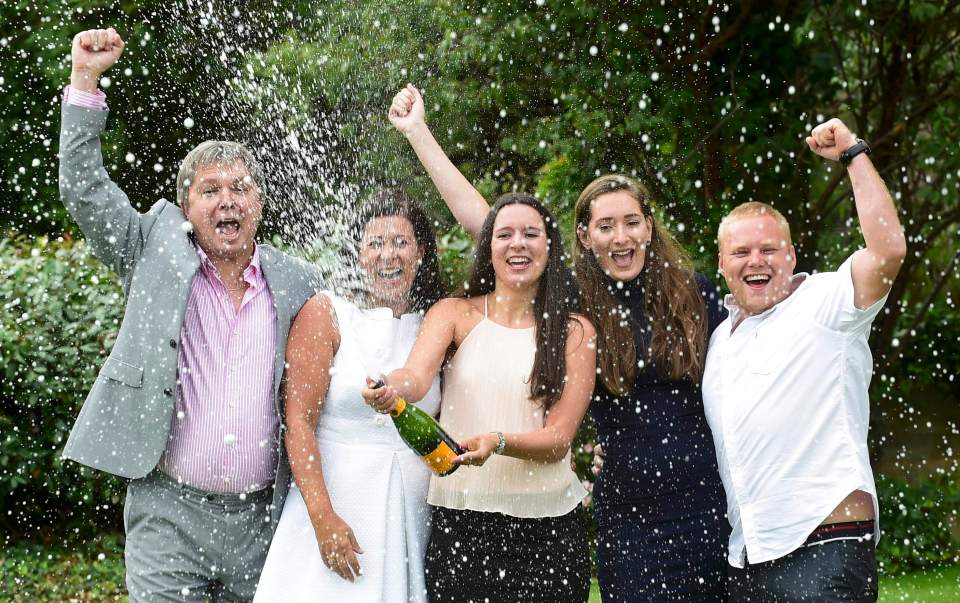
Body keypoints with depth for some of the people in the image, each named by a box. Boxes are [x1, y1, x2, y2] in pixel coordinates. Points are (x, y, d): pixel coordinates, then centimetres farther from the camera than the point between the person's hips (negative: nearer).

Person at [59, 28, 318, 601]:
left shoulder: (297, 282, 7)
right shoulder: (158, 253, 4)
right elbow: (84, 187, -1)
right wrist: (85, 80, -7)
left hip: (262, 517, 2)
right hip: (169, 511, -2)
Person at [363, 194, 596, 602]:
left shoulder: (574, 332, 3)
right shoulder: (455, 313, 4)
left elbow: (559, 439, -4)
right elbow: (417, 375, -16)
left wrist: (497, 443, -24)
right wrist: (392, 390, -39)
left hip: (547, 528, 1)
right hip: (460, 520, 0)